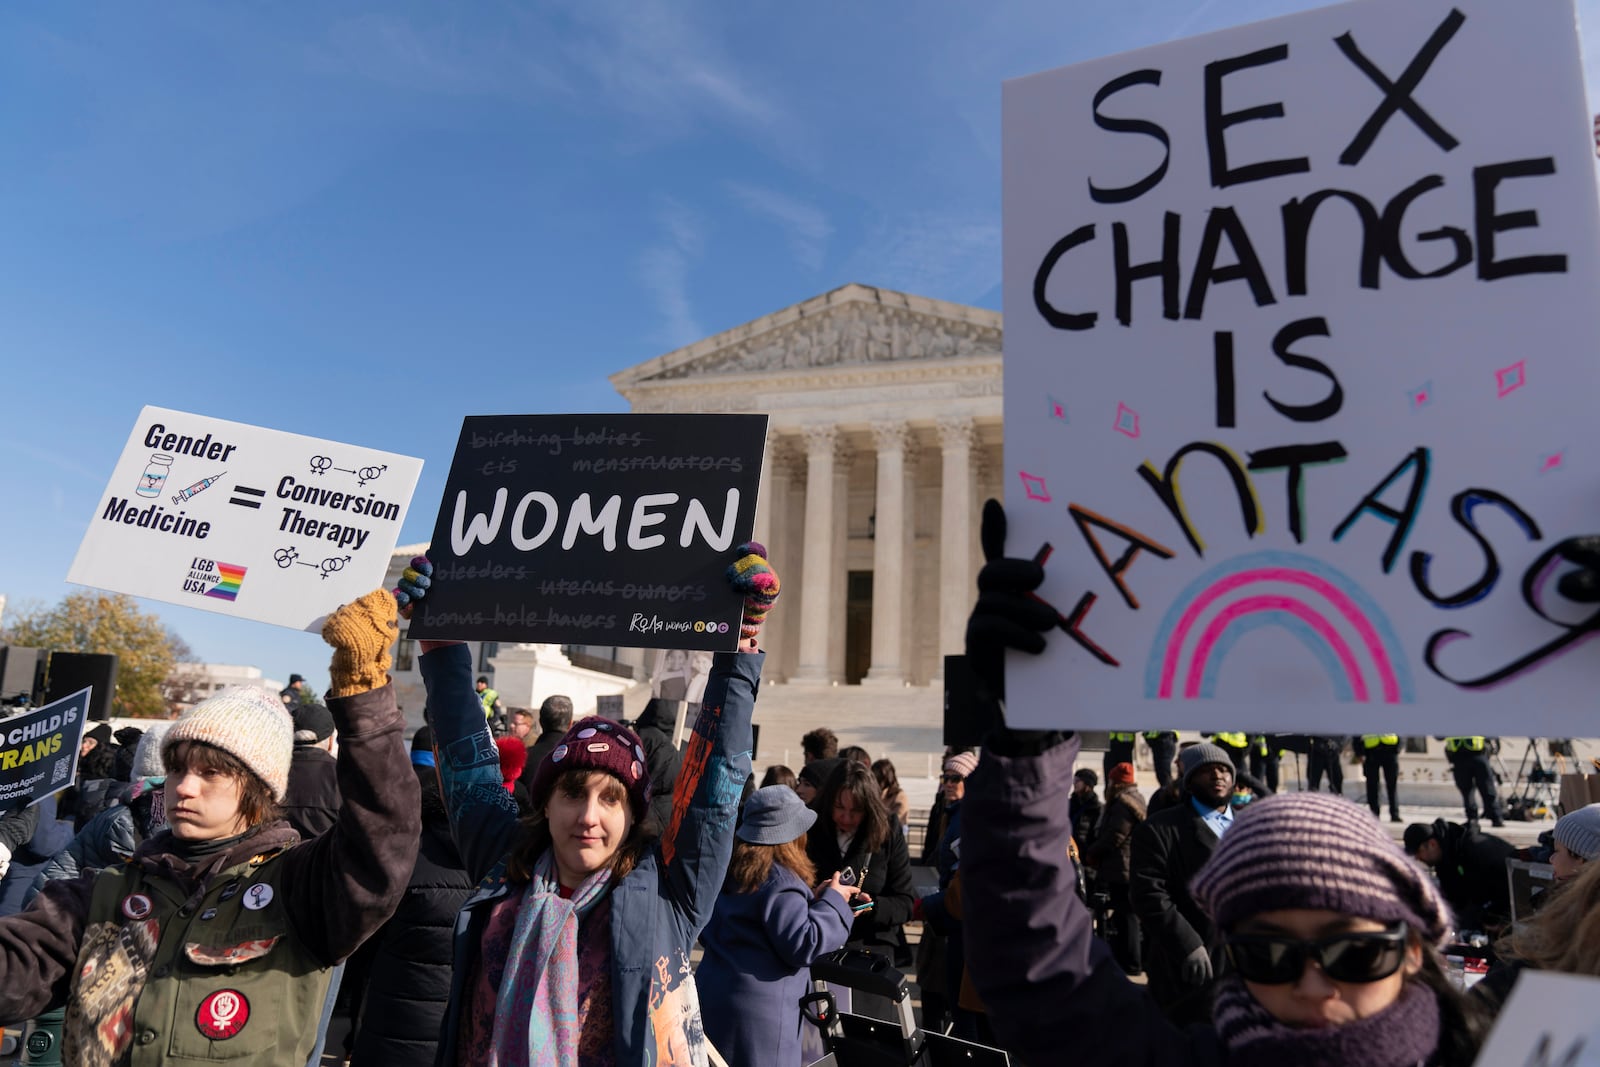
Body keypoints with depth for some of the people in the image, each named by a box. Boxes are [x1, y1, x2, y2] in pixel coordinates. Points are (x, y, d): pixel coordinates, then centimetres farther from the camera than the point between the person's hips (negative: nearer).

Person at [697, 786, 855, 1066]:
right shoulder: (780, 883, -17)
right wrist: (834, 902, -8)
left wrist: (812, 900, 13)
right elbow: (802, 945, -20)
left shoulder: (728, 870, 9)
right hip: (757, 1011, -8)